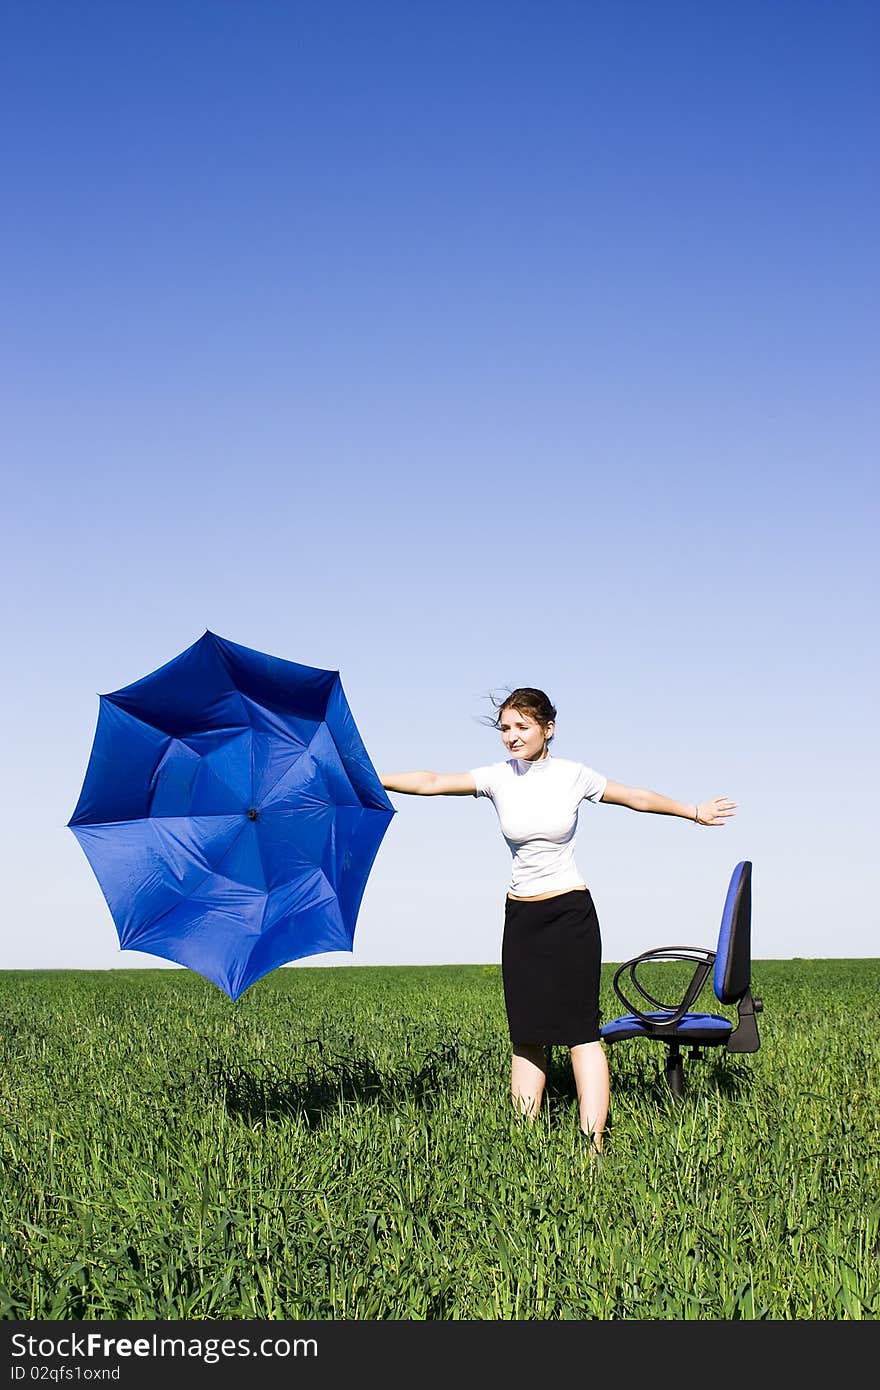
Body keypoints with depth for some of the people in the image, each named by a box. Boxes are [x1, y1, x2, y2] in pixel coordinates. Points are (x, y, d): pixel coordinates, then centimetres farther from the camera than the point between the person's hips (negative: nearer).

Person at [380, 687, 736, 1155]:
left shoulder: (573, 776, -4)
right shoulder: (497, 779, 0)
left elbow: (636, 796, 8)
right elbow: (431, 783, -5)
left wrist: (694, 811, 16)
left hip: (570, 914, -3)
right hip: (521, 918, 3)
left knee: (580, 1030, -8)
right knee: (526, 1034, 4)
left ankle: (593, 1143, -9)